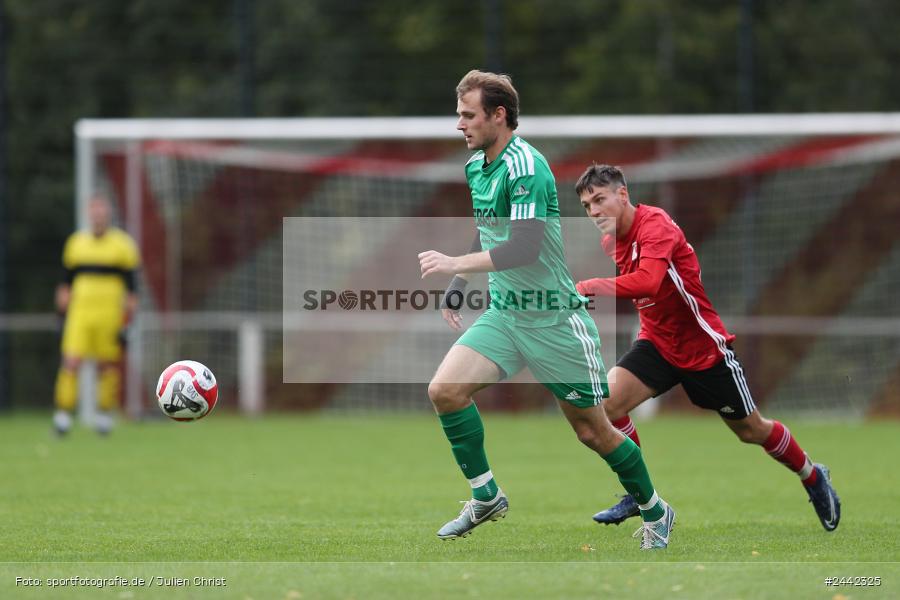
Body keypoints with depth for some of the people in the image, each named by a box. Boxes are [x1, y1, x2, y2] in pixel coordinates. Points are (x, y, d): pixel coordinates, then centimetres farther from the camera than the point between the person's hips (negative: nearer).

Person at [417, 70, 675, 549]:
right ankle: (486, 497, 0)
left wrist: (456, 264, -31)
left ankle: (654, 512, 25)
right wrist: (457, 285, 18)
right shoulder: (475, 167, 7)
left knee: (592, 431, 3)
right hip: (504, 313, 8)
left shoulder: (524, 166, -21)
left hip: (554, 319, -7)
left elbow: (526, 247, -30)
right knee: (445, 389, -13)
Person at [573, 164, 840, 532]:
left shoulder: (656, 226, -27)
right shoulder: (611, 242, -2)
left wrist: (586, 287, -44)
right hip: (657, 343, 6)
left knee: (750, 430, 10)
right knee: (607, 402, -18)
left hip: (704, 347, -6)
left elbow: (647, 282, -45)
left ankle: (813, 478, 38)